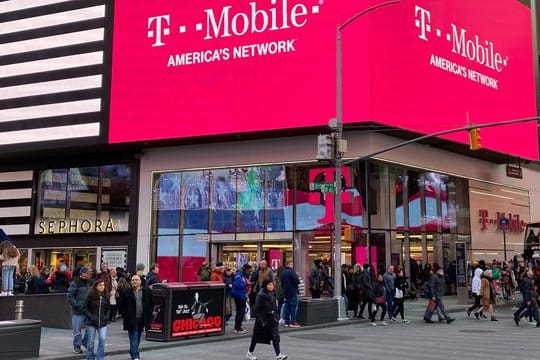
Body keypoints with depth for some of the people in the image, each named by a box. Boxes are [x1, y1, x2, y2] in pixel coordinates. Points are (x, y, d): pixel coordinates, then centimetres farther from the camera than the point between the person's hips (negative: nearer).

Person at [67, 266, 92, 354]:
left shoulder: (90, 282, 10)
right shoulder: (75, 283, -8)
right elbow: (70, 296, -10)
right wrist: (77, 306, -17)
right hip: (78, 311, -5)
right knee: (77, 330, 1)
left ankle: (85, 342, 27)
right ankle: (77, 346, 15)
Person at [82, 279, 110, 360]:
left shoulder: (105, 297, 6)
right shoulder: (91, 296, -8)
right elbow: (84, 308, -7)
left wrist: (107, 317, 3)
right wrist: (91, 317, -14)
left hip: (102, 323, 3)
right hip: (91, 323, -3)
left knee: (102, 339, -10)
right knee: (91, 342, 6)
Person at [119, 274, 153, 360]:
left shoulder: (146, 291, 4)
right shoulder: (126, 292, -3)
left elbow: (150, 304, 9)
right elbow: (121, 306, 1)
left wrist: (148, 316, 2)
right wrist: (125, 315, -8)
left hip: (142, 319, 3)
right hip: (131, 320, -3)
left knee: (138, 338, 14)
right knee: (134, 338, -7)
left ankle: (133, 353, 30)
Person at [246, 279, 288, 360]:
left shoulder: (272, 295, 7)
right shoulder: (260, 295, -16)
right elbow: (257, 309, -17)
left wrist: (275, 316, 11)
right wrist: (260, 320, -20)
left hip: (272, 319, 6)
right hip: (263, 319, -6)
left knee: (275, 336, -4)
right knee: (256, 336, 9)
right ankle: (250, 353, 26)